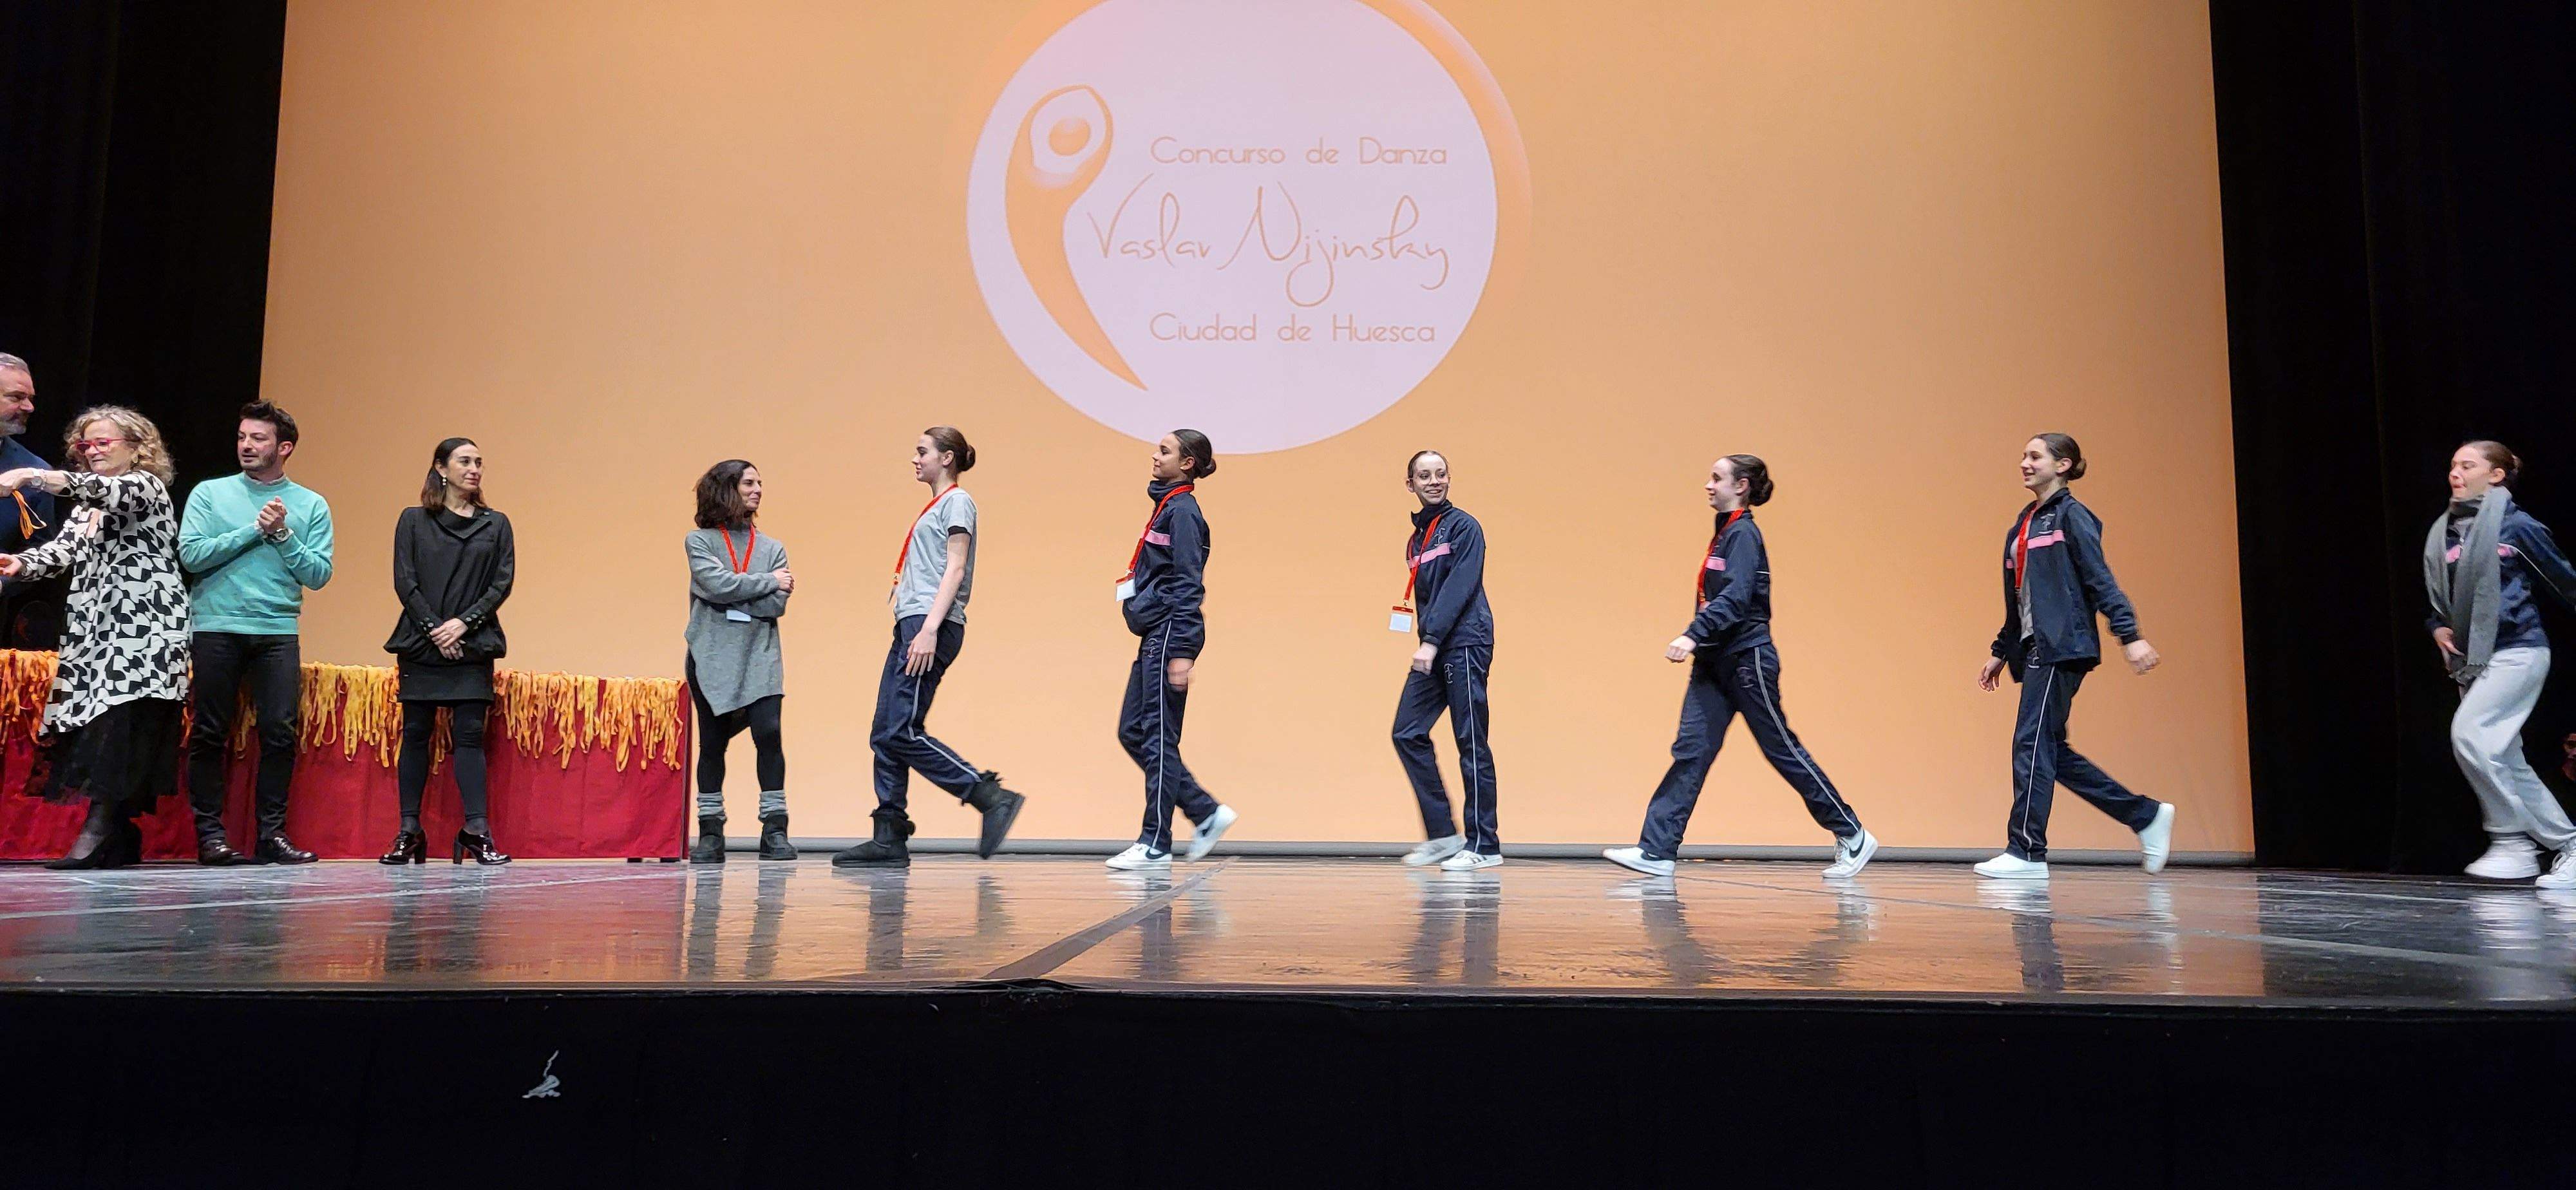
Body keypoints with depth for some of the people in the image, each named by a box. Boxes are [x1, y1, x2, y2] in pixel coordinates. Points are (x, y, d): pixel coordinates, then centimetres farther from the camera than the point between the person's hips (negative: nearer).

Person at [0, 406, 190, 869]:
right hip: (94, 628, 8)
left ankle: (97, 831, -21)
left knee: (118, 721, -18)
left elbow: (116, 492, -21)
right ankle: (118, 842, 2)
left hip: (142, 628, -8)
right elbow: (66, 548, 9)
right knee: (97, 729, 1)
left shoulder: (148, 487, 2)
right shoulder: (87, 507, 25)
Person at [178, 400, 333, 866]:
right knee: (210, 734, 1)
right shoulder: (210, 494, 9)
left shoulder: (311, 505, 9)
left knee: (279, 733, -4)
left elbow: (319, 574, 2)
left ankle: (272, 833, 3)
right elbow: (192, 554, -5)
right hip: (216, 629, 0)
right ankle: (210, 833, 8)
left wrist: (283, 535, -9)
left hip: (279, 631, 1)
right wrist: (255, 530, -7)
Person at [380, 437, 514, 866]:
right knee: (416, 734, 2)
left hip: (473, 645, 0)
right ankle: (409, 834, 6)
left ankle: (477, 831, -8)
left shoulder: (496, 524, 10)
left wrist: (464, 623, -10)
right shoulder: (414, 520, 8)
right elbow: (404, 581, 1)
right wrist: (433, 628, -10)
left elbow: (502, 583, 3)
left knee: (469, 734, -5)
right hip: (420, 644, 0)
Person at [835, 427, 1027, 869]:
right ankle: (888, 839, 6)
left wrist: (929, 631, -21)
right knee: (884, 734, 5)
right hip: (911, 626, 10)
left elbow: (955, 570, -13)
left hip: (932, 626, -10)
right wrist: (915, 631, 18)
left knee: (901, 732, -16)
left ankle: (992, 798, -14)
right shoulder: (934, 508, 25)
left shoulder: (956, 501, -2)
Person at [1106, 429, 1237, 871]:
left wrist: (1182, 652, -22)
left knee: (1158, 737, -5)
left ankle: (1156, 843, 3)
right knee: (1133, 733, 10)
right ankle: (1207, 813, 15)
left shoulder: (1182, 510, -10)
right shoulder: (1168, 506, 19)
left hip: (1169, 635, -10)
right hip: (1154, 635, 10)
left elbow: (1189, 585, -17)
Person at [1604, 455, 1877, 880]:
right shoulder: (1725, 533, 15)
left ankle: (1854, 837, 15)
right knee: (1690, 750, 0)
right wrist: (1698, 641, 19)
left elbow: (1735, 597, -24)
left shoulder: (1744, 533, -12)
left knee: (1782, 749, 0)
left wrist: (1693, 635, -33)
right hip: (1716, 662, 9)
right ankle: (1656, 852, -5)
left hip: (1747, 658, -9)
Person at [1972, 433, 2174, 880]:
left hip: (2062, 647, -9)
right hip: (2034, 648, 9)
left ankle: (2028, 853, -6)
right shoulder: (2024, 523, 19)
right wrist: (2001, 652, 24)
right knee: (2050, 750, 8)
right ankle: (2147, 815, 19)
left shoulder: (2072, 516, -5)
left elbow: (2101, 580, -13)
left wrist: (2130, 636, -20)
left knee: (2032, 743, -10)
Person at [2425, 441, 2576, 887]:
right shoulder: (2444, 532, 11)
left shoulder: (2517, 526, -6)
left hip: (2518, 651, -7)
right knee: (2504, 760, 7)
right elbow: (2436, 598, 23)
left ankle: (2512, 840, -9)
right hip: (2472, 659, 7)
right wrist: (2438, 627, 5)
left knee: (2470, 735, -21)